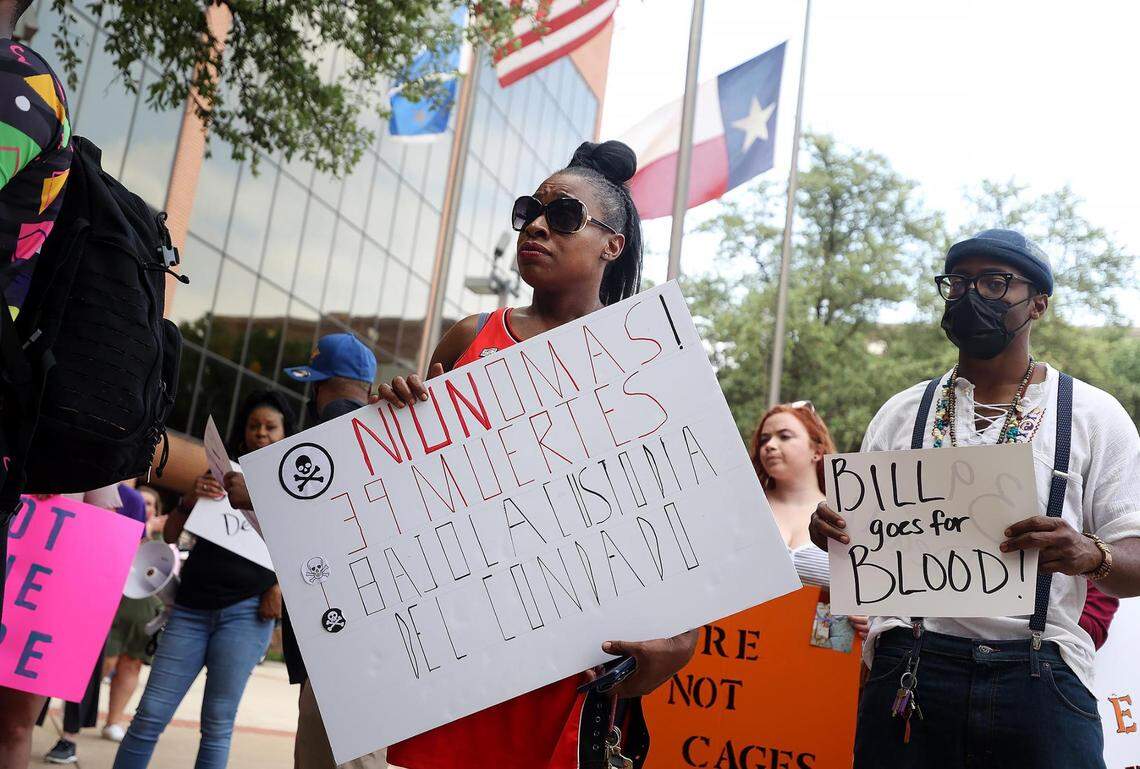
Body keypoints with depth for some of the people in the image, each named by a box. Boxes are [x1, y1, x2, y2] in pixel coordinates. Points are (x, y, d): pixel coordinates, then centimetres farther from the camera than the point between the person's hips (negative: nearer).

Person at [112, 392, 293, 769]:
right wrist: (191, 499, -10)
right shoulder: (220, 474, 15)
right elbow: (170, 534, 10)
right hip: (192, 606, 2)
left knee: (217, 724, -3)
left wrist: (279, 586, -15)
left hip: (246, 609, -2)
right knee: (150, 714, -3)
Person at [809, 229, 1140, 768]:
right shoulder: (899, 414, 12)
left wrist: (1091, 556, -21)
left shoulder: (1095, 416, 5)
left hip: (1040, 677, -1)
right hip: (908, 671, 2)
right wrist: (831, 531, -8)